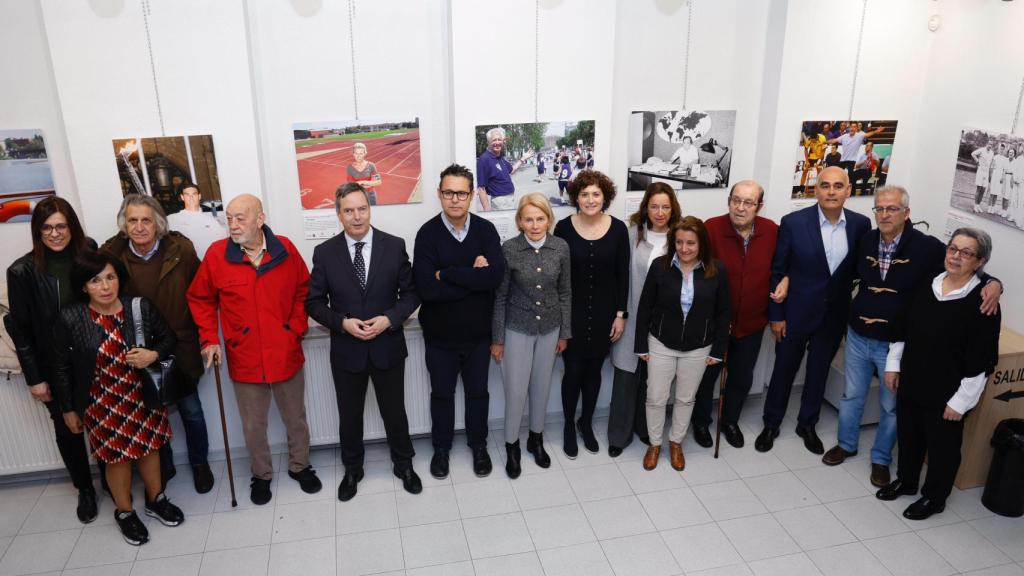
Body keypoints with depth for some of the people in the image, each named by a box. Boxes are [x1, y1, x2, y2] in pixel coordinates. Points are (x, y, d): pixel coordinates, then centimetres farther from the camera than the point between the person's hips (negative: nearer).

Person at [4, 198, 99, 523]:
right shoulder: (23, 271, -9)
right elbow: (20, 328, -4)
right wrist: (34, 378, -4)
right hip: (54, 368, 0)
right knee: (67, 429, 14)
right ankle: (84, 489, 35)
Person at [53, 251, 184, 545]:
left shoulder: (141, 308, -13)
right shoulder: (70, 318, -15)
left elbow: (168, 337, 0)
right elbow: (62, 366, -5)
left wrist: (154, 355, -22)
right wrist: (68, 409, 1)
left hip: (143, 396, 2)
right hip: (102, 403, -2)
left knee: (149, 447, 18)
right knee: (117, 456, 13)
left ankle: (156, 499, 42)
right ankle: (125, 512, 37)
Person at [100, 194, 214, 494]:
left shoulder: (180, 249, -13)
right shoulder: (111, 255, -10)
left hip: (180, 349, -1)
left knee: (191, 410, 13)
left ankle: (200, 463, 38)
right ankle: (163, 467, 42)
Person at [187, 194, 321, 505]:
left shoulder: (285, 249, -6)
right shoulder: (217, 254, -8)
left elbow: (303, 290, 7)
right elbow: (200, 300, 4)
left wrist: (297, 327, -2)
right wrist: (209, 339, -4)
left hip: (286, 354, 1)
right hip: (245, 359, 0)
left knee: (296, 418, 17)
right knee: (253, 425, 13)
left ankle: (300, 466, 39)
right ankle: (261, 475, 36)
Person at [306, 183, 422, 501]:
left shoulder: (394, 246, -7)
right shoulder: (325, 252, -6)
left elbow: (411, 293, -2)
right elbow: (314, 302, -1)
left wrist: (389, 319, -17)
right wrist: (343, 323, -17)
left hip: (388, 346, 0)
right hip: (346, 350, 1)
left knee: (394, 411, 16)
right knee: (349, 415, 17)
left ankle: (403, 464, 39)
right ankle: (352, 469, 40)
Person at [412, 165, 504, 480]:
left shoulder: (486, 230, -8)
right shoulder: (427, 234, -14)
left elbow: (495, 276, -24)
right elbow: (426, 288, -25)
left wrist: (447, 274, -24)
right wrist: (473, 277, -22)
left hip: (478, 332, 2)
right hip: (440, 334, -1)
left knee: (478, 392, 19)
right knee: (442, 393, 18)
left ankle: (478, 445, 40)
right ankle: (441, 447, 39)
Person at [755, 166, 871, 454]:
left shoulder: (860, 224, -6)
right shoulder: (793, 222, -14)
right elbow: (777, 272, -8)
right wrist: (775, 315, -7)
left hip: (834, 315, 3)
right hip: (796, 313, -2)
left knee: (819, 371, 17)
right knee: (784, 369, 12)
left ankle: (807, 424, 37)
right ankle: (771, 424, 31)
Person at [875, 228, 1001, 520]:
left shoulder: (982, 302, -17)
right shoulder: (927, 286, 0)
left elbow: (981, 360, -16)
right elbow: (905, 327, 11)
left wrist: (961, 400, -15)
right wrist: (894, 363, 10)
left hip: (945, 393, -5)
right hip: (911, 381, 5)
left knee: (942, 445, 13)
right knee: (908, 434, 20)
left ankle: (934, 497, 33)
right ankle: (906, 481, 42)